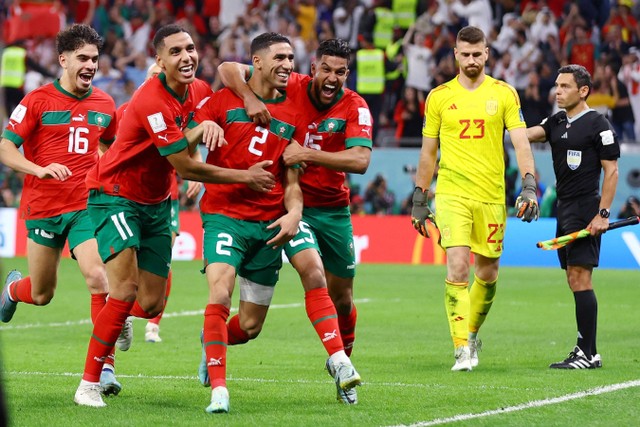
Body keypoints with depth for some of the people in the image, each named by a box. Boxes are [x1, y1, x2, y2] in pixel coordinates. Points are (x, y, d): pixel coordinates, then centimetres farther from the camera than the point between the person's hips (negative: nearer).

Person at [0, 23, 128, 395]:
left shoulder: (104, 105, 6)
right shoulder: (38, 100, -5)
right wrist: (40, 169, -23)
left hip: (86, 207, 2)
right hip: (42, 207, -2)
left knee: (98, 276, -20)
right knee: (42, 295, 9)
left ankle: (105, 365, -16)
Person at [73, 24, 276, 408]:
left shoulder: (200, 91, -3)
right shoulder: (151, 102, -27)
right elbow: (185, 168, -24)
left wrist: (208, 125, -9)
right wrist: (245, 177, -18)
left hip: (157, 202, 7)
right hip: (115, 195, -7)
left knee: (152, 305, 5)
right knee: (126, 290, -21)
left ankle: (120, 320, 42)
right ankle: (89, 385, -13)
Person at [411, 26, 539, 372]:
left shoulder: (504, 94, 4)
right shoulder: (439, 96, 5)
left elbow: (520, 142, 0)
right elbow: (428, 152, 12)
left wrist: (529, 186, -14)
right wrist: (419, 200, 11)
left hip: (492, 197, 1)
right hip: (451, 195, -1)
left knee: (488, 273, 8)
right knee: (457, 267, -16)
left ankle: (471, 333, 32)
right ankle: (462, 348, -15)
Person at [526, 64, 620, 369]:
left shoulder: (598, 126, -7)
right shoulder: (556, 123, 15)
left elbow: (611, 171, -9)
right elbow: (528, 134, 3)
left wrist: (603, 214, -15)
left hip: (585, 209, -8)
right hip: (564, 208, 8)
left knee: (580, 278, -13)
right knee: (575, 281, 8)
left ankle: (586, 353, -14)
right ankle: (588, 352, 12)